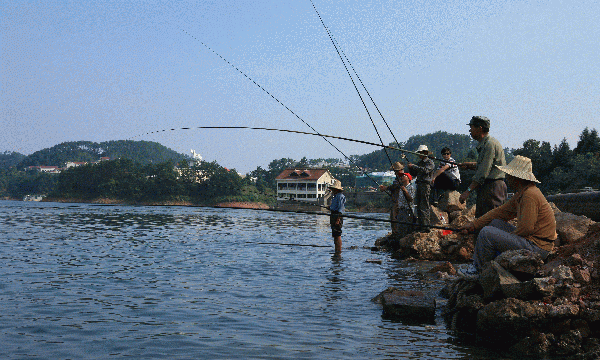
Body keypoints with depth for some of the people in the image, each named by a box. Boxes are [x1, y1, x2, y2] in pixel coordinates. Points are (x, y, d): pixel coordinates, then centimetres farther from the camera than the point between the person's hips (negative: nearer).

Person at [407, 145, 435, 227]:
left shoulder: (430, 162, -2)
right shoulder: (419, 163, 21)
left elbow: (425, 170, -20)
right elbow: (414, 174, 20)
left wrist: (414, 166, -18)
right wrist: (411, 167, 2)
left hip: (426, 185, -8)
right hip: (419, 185, 8)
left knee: (424, 206, -12)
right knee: (419, 206, 7)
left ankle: (426, 224, -12)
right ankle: (421, 224, 11)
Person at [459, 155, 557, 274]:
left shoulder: (530, 195, -21)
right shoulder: (520, 194, 11)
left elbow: (526, 228, -24)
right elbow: (500, 212, 16)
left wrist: (508, 237, -6)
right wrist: (474, 224, 13)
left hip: (535, 247, -10)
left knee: (486, 233, -14)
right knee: (495, 223, 17)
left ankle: (478, 268, 4)